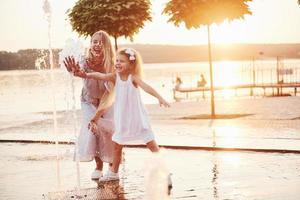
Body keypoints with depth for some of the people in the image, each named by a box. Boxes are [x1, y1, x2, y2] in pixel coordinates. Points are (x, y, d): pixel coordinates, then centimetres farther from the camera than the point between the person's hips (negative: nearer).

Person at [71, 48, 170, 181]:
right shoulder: (115, 76, -4)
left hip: (137, 116, -4)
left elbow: (146, 87, -29)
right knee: (117, 145, 14)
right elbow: (101, 76, -19)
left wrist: (159, 98, -43)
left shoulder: (133, 77, -14)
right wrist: (86, 75, -38)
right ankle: (113, 172, 29)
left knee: (151, 143, -2)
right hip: (122, 118, 5)